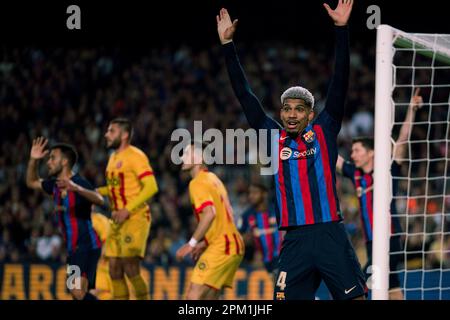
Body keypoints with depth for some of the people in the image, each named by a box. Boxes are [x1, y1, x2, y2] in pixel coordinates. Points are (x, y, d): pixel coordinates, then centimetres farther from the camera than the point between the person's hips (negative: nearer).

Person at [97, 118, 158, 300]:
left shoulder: (135, 156, -10)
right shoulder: (113, 158, 17)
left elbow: (151, 187, -18)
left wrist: (127, 210, -22)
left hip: (135, 218, -9)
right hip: (117, 221, 9)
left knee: (131, 270, -14)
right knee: (115, 271, 6)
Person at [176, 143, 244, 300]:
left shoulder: (198, 183, -10)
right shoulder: (213, 179, 20)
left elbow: (210, 214, -25)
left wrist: (192, 244, -21)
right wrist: (204, 243, 26)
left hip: (220, 248, -10)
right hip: (235, 245, 10)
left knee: (193, 297, -13)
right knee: (208, 298, 12)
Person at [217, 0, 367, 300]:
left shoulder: (324, 132, 7)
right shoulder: (273, 138, 12)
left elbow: (340, 84, 1)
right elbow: (245, 95, 13)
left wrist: (341, 29, -5)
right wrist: (227, 44, 11)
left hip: (331, 236, -2)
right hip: (295, 240, 2)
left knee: (355, 298, -5)